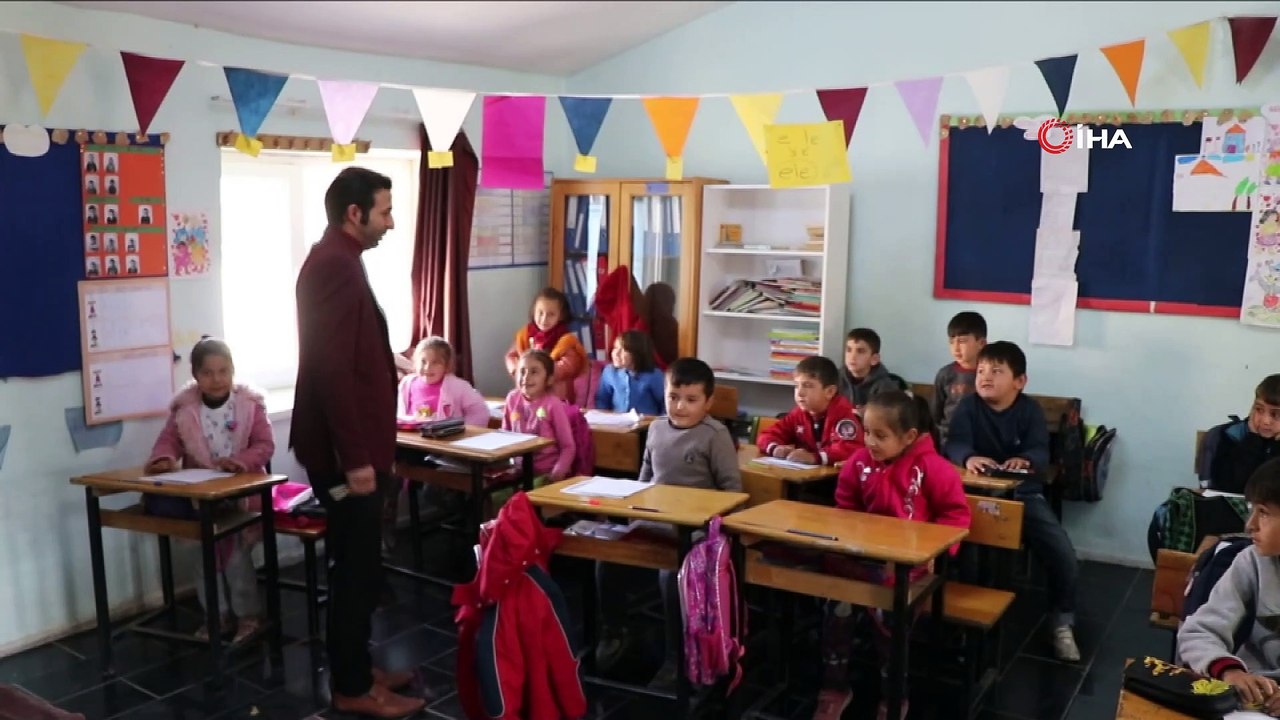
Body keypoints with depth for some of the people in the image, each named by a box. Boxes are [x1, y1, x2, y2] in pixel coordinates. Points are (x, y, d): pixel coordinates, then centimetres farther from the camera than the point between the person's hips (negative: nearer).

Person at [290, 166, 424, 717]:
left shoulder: (337, 262, 15)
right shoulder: (335, 267, -18)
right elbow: (332, 370, -25)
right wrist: (356, 459, -24)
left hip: (351, 445, 10)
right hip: (345, 451, -10)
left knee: (356, 565, 17)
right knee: (357, 568, 0)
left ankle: (356, 670, 29)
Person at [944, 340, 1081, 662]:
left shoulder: (1030, 409, -2)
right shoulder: (968, 406, -4)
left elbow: (1041, 452, -15)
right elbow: (954, 444, -18)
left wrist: (1025, 460, -39)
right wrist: (968, 457, -42)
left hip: (1024, 493, 1)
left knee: (1063, 554, -10)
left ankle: (1062, 624, 11)